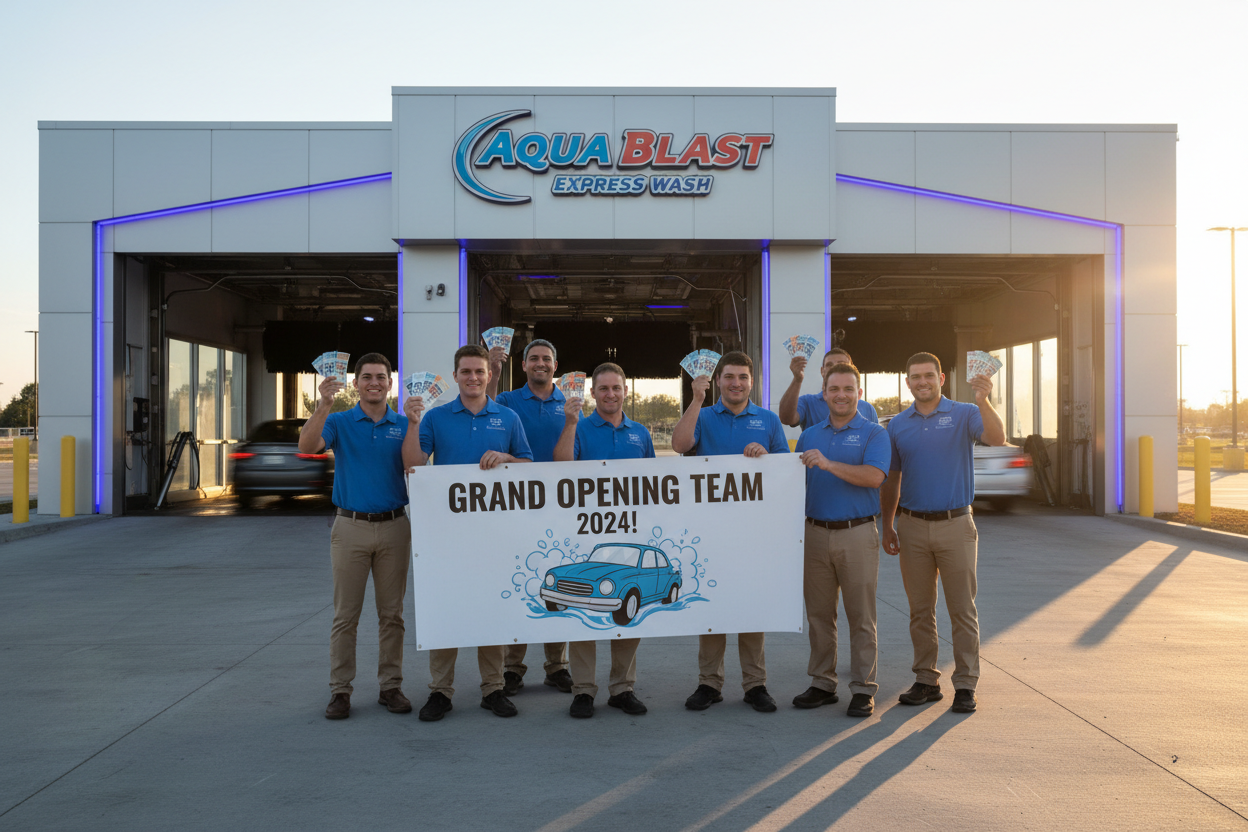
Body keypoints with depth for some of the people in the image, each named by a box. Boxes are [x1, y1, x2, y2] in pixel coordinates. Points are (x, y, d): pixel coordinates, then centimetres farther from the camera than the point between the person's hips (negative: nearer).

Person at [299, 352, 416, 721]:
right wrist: (323, 405, -27)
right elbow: (307, 446, -16)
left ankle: (391, 686, 17)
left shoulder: (402, 426, 6)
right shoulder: (339, 422, 3)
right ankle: (340, 690, 11)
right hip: (351, 525, -1)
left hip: (394, 526, 2)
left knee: (392, 613, 7)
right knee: (345, 614, 2)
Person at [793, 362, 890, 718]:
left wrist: (829, 464, -22)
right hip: (816, 532, 4)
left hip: (857, 534, -4)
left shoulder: (873, 433, 1)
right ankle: (822, 684, 19)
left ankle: (863, 689, 9)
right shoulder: (810, 435, 15)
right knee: (819, 614, 9)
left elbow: (873, 476, -16)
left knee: (861, 616, 0)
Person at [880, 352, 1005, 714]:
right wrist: (888, 526, 9)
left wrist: (984, 400, -34)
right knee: (920, 610, 9)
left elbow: (997, 438, -20)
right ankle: (926, 680, 19)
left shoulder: (964, 415, -1)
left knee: (962, 609, 2)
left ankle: (965, 684, 10)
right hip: (912, 525, 3)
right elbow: (890, 480, 13)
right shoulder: (898, 425, 8)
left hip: (955, 524, -3)